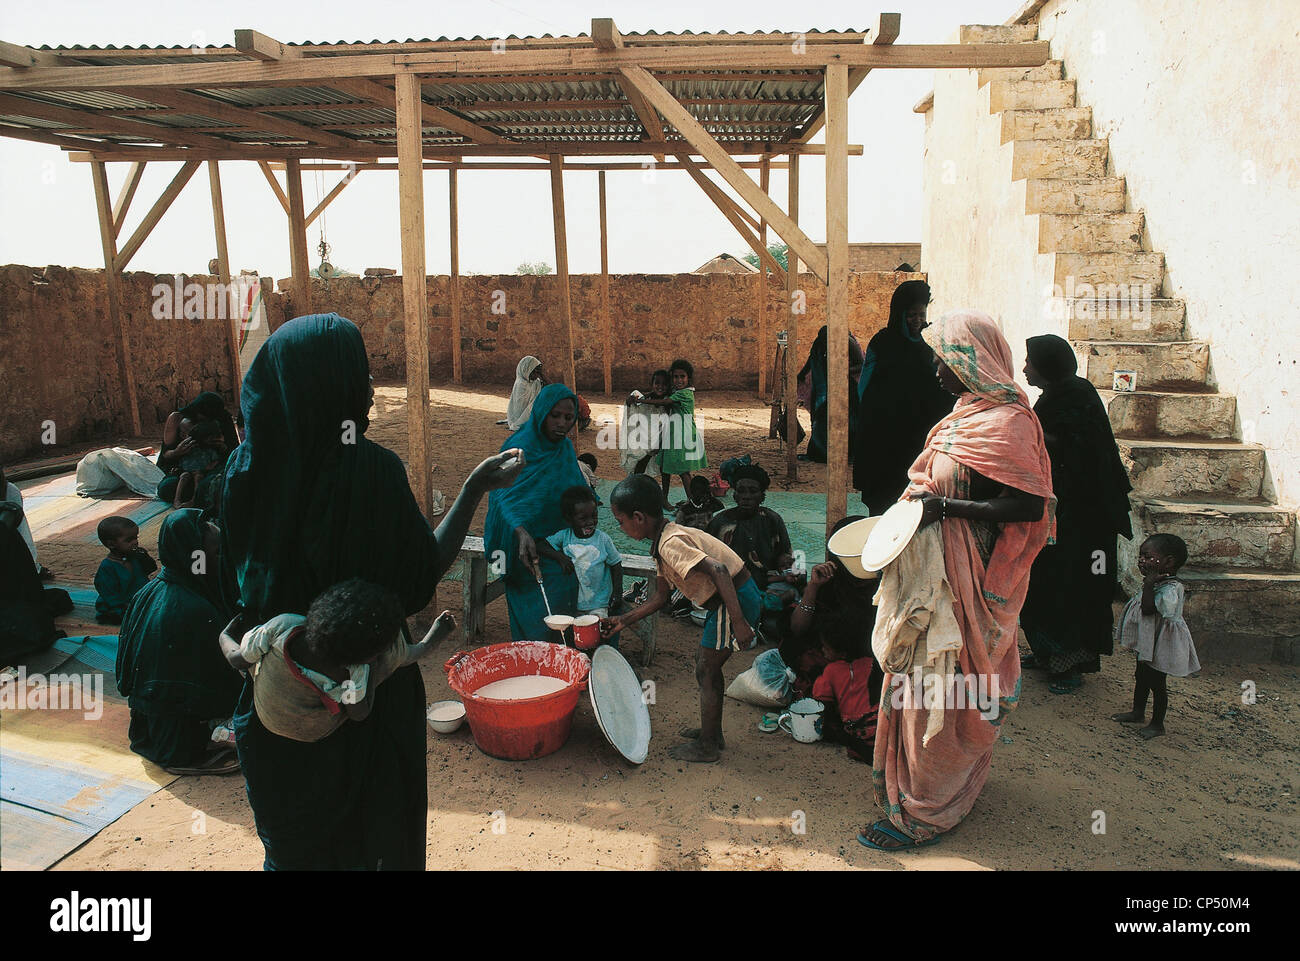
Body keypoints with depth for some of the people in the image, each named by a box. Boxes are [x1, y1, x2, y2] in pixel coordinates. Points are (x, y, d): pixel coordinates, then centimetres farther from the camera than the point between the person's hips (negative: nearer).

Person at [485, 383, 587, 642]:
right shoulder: (519, 448, -13)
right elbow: (505, 497, -26)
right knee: (536, 624, -7)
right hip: (528, 546, -6)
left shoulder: (566, 448, 8)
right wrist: (522, 533, -44)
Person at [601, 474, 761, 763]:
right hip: (728, 600, 10)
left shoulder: (670, 544, -22)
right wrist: (623, 621, 20)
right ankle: (712, 732, 35)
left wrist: (738, 623, -34)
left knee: (706, 671, 3)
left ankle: (707, 746, 18)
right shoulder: (662, 544, 10)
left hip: (736, 599, -10)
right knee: (706, 664, 21)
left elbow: (718, 570, -32)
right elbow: (659, 598, 18)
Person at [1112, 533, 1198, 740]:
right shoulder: (1157, 583, 4)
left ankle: (1157, 724, 18)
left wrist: (1149, 585, -35)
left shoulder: (1170, 589, -25)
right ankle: (1137, 712, 38)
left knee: (1156, 684, 4)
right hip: (1146, 644, 10)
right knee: (1141, 678, 22)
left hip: (1159, 646, -10)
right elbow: (1144, 608, 12)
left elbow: (1149, 609, -36)